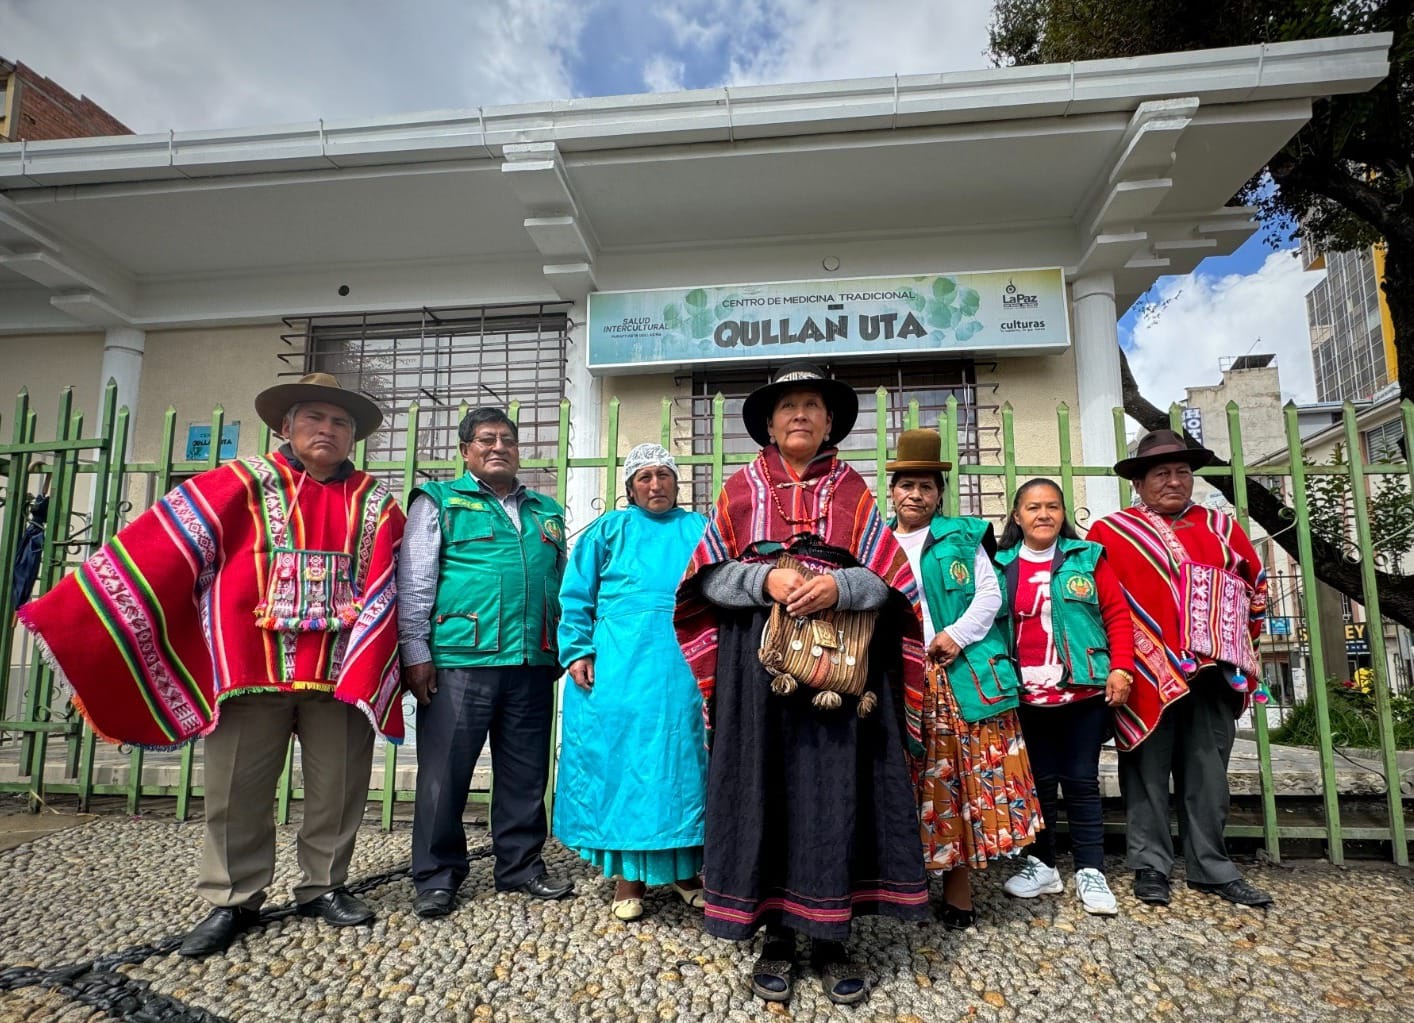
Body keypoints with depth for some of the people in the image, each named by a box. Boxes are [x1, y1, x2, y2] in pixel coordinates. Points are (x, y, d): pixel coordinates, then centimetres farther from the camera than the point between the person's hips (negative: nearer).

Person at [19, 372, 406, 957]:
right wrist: (73, 614, -2)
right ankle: (233, 900, 23)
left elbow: (383, 587, 4)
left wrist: (370, 667, -9)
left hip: (342, 671, 2)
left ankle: (323, 887, 26)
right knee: (237, 789, 7)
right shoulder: (242, 485, 3)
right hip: (250, 666, -1)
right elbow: (162, 546, 0)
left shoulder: (374, 502, 9)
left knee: (338, 787, 9)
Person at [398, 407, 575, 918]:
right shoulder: (439, 501, 6)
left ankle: (521, 866, 27)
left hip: (533, 664, 4)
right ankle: (437, 878, 20)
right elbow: (415, 581, -1)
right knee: (445, 772, 4)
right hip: (458, 661, -4)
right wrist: (416, 651, -8)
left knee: (525, 773, 12)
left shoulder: (547, 511, 18)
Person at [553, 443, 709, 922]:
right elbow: (575, 597, 6)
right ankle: (629, 875, 16)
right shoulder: (608, 530, 12)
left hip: (688, 670, 1)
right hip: (619, 670, -1)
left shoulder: (702, 531, 16)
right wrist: (578, 651, -5)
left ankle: (685, 868, 21)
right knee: (620, 759, 1)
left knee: (685, 762, 5)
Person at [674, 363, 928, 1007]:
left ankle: (831, 939, 17)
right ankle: (776, 936, 18)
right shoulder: (742, 489, 9)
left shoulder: (852, 491, 9)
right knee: (764, 786, 2)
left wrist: (839, 587, -16)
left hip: (839, 663, 1)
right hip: (758, 662, 0)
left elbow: (883, 579, 3)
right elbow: (713, 576, 2)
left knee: (834, 787, 2)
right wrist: (766, 581, -15)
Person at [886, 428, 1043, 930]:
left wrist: (958, 633, -11)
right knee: (910, 782, 3)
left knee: (963, 779, 1)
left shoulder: (962, 537, 9)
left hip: (963, 676, -1)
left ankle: (958, 889, 13)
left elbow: (990, 593, 3)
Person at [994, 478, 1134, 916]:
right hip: (1027, 695, 1)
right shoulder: (1000, 565, 3)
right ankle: (1042, 865, 23)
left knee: (1081, 781, 7)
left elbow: (1117, 614, 1)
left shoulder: (1088, 558, 2)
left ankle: (1090, 872, 17)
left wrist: (1120, 669, -8)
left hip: (1084, 692, -1)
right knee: (1038, 781, 11)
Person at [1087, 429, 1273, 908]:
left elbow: (1256, 583, 23)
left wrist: (1240, 640, 15)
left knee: (1208, 773, 12)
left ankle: (1212, 868, 24)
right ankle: (1151, 867, 15)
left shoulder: (1222, 526, 13)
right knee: (1149, 774, 4)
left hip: (1212, 672, 4)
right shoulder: (1111, 532, 0)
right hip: (1148, 673, -4)